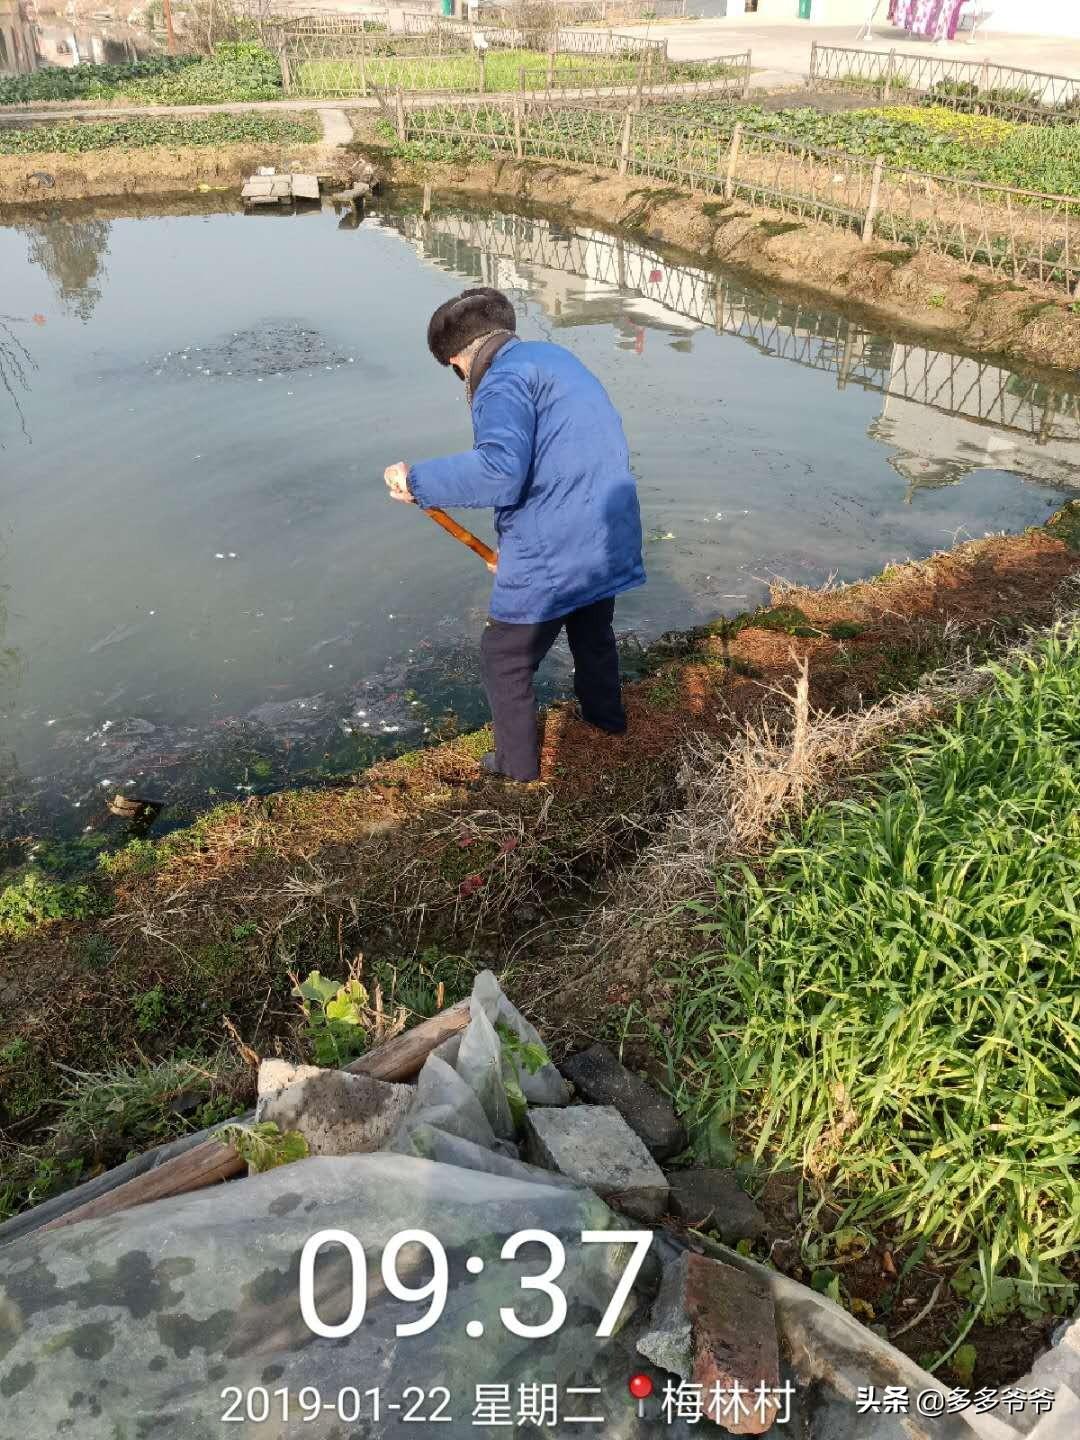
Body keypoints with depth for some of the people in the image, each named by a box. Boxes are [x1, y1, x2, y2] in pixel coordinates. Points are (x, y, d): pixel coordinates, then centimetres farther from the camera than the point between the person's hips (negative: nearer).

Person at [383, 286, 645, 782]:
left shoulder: (504, 378, -15)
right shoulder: (554, 357, 16)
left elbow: (499, 470, -33)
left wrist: (417, 479, -21)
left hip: (553, 557, -9)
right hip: (608, 537, 9)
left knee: (504, 660, 11)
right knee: (593, 633, 33)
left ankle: (517, 764, 25)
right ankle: (606, 716, 56)